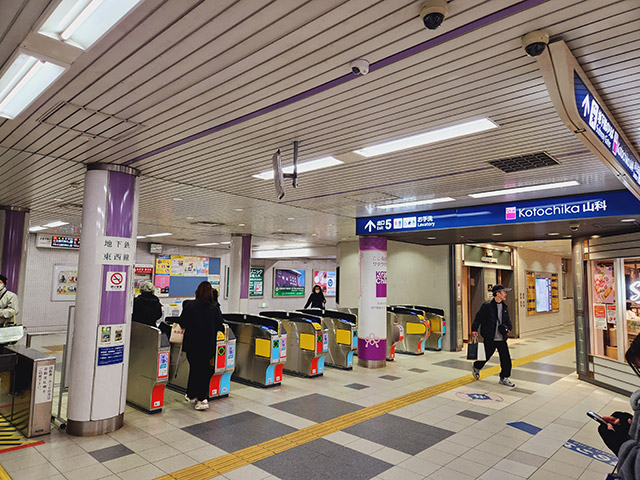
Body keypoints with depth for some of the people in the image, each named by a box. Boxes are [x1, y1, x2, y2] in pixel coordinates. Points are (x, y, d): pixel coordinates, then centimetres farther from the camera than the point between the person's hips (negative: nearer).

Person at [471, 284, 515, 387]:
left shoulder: (504, 307, 8)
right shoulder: (487, 306, -13)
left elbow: (507, 320, 19)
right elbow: (478, 317, -8)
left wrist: (509, 328, 1)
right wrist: (474, 329, -11)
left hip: (502, 338, 6)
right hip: (490, 338, -5)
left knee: (506, 359, 3)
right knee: (486, 356, 8)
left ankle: (504, 378, 18)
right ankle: (476, 368, 37)